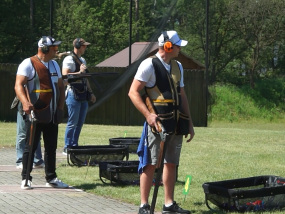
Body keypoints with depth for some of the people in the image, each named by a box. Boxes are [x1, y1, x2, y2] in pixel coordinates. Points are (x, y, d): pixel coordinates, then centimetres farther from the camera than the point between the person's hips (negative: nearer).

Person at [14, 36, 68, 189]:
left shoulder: (54, 65, 15)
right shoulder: (28, 64, -8)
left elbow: (60, 86, 19)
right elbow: (18, 85, -19)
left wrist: (60, 108, 7)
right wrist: (25, 103, -35)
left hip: (52, 115, 7)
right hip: (35, 114, -7)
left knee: (51, 147, 9)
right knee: (30, 146, -4)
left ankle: (51, 178, 16)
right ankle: (25, 178, 3)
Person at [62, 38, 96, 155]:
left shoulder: (83, 60, 20)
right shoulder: (69, 59, -8)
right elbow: (65, 75, -19)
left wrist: (91, 92, 23)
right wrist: (79, 72, -20)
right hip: (73, 94, -8)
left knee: (80, 123, 9)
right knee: (72, 123, -7)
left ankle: (74, 145, 15)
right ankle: (67, 147, -2)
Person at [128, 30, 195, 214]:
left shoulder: (177, 67, 14)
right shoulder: (149, 65, -9)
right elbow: (133, 92, -12)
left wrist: (190, 123, 18)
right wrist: (148, 114, -21)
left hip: (175, 123, 7)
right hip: (157, 122, -7)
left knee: (171, 163, 9)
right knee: (151, 164, -7)